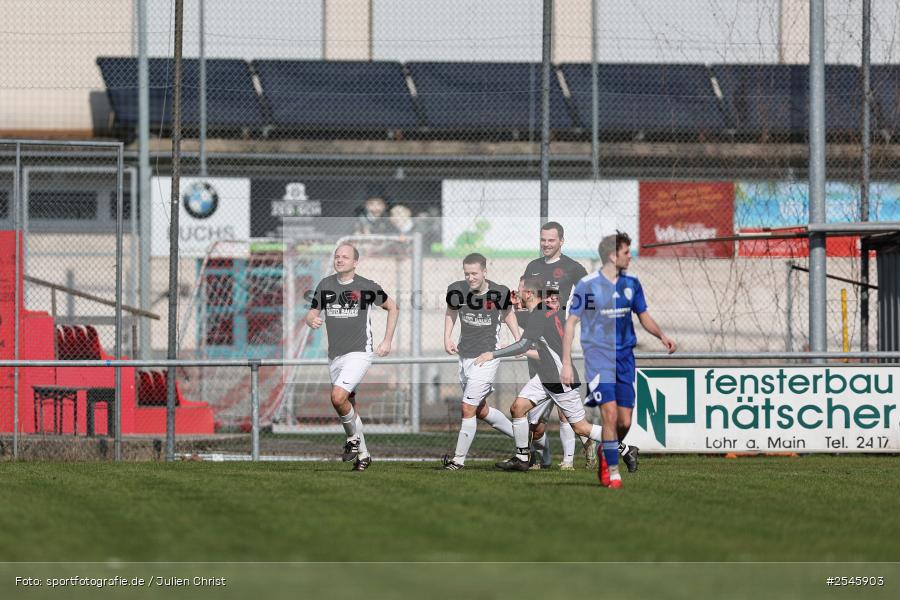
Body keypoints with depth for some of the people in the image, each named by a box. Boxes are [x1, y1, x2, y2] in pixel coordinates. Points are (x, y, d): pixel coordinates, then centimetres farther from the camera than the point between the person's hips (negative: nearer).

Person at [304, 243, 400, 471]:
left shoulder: (366, 287, -6)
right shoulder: (325, 285, 4)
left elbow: (392, 307, 7)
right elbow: (311, 313, 9)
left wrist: (387, 341, 2)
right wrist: (312, 320, -17)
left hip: (359, 352, -5)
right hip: (335, 356, 5)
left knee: (338, 397, -24)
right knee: (347, 405, 10)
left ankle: (353, 438, 0)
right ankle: (363, 454, 25)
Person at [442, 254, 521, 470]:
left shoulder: (499, 293, -12)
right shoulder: (456, 290, -6)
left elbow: (507, 312, 10)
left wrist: (518, 340, 6)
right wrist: (447, 337, 3)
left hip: (487, 357, -5)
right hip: (465, 355, 5)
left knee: (468, 408, -11)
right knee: (481, 411, 15)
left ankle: (459, 458, -2)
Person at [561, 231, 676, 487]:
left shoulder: (631, 284, 7)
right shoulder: (588, 285, -8)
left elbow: (644, 316, 18)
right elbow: (571, 322, -4)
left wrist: (662, 336, -3)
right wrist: (566, 364, -8)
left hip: (624, 358, 5)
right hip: (598, 357, -5)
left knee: (625, 421, 2)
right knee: (610, 413, -18)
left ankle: (616, 447, 34)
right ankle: (612, 471, -8)